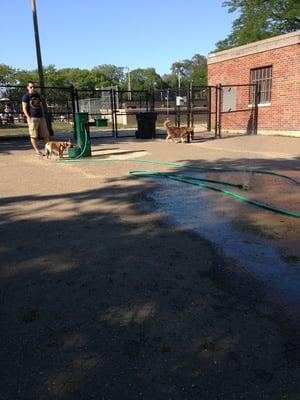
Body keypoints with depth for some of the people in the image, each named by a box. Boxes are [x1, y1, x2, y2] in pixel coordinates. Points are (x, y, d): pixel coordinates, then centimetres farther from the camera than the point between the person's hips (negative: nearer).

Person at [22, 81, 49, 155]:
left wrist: (43, 115, 13)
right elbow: (24, 108, -5)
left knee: (46, 134, 4)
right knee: (33, 136, -3)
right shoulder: (26, 96, 1)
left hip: (41, 117, 6)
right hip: (32, 118, -5)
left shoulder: (37, 95, 18)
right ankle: (37, 150, 3)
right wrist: (29, 118, -15)